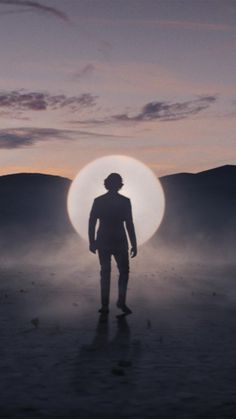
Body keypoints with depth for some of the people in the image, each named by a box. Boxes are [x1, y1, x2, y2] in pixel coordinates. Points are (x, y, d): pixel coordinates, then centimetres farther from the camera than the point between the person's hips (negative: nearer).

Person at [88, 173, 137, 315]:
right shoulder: (125, 201, -8)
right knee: (124, 271, 13)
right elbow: (129, 224, -9)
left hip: (103, 241, 2)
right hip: (120, 242, -2)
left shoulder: (98, 201, -1)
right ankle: (121, 301, 1)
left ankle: (105, 305, 9)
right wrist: (134, 245, -5)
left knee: (105, 272, 11)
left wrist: (92, 242, 9)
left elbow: (91, 223, 0)